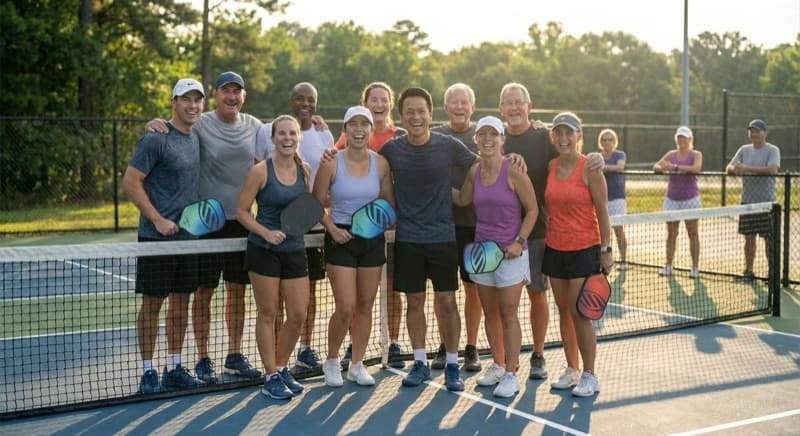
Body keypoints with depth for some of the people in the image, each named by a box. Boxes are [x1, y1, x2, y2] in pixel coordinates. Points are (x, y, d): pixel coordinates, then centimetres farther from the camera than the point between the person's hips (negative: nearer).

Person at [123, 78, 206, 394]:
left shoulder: (195, 139, 12)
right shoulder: (156, 138, -11)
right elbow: (130, 182, -13)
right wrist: (158, 220, -16)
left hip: (189, 235, 7)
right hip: (158, 237, -7)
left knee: (181, 301, 11)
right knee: (152, 302, 0)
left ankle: (174, 368, 21)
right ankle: (148, 371, 9)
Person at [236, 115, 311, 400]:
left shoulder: (305, 170, 5)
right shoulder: (260, 171, -10)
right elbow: (241, 211, -7)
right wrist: (266, 233, -19)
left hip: (295, 250, 5)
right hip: (263, 251, -5)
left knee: (298, 315, 5)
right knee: (268, 315, 3)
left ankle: (281, 369, 25)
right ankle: (271, 378, 14)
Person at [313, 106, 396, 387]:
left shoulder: (380, 164, 1)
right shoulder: (331, 163, -7)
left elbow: (389, 203, 11)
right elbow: (317, 203, -2)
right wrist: (332, 228, -14)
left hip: (372, 239, 3)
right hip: (341, 239, -3)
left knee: (365, 306, 9)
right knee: (345, 308, -7)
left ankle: (357, 365, 23)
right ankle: (332, 361, 16)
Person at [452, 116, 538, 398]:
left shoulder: (514, 172, -11)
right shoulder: (474, 171, 4)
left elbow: (532, 209, -7)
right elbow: (462, 200, 18)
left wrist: (518, 242, -14)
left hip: (510, 251, -5)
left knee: (508, 314, -1)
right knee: (489, 312, 11)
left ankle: (510, 375, 7)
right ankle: (498, 366, 25)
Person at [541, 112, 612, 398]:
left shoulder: (589, 168, -9)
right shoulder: (550, 167, 6)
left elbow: (602, 212, -8)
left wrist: (605, 249, -10)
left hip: (584, 250, -5)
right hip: (555, 248, 5)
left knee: (579, 313, -6)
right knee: (564, 311, 10)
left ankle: (589, 376, 4)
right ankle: (571, 370, 20)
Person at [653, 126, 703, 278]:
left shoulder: (696, 154, -1)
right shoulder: (671, 154, 9)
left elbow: (696, 168, -21)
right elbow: (656, 166, 2)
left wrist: (676, 167, -30)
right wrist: (663, 168, -22)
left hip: (690, 198, -3)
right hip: (672, 198, 3)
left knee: (693, 233, -1)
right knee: (671, 234, 3)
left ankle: (695, 267, 1)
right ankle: (668, 266, 5)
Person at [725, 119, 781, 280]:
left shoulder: (772, 150, -4)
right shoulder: (744, 150, 11)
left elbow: (772, 169, -21)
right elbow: (729, 167, 5)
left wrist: (746, 168, -26)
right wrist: (734, 168, -21)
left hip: (766, 201, -4)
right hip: (747, 201, 4)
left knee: (769, 239, -2)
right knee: (749, 238, 9)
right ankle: (748, 271, 18)